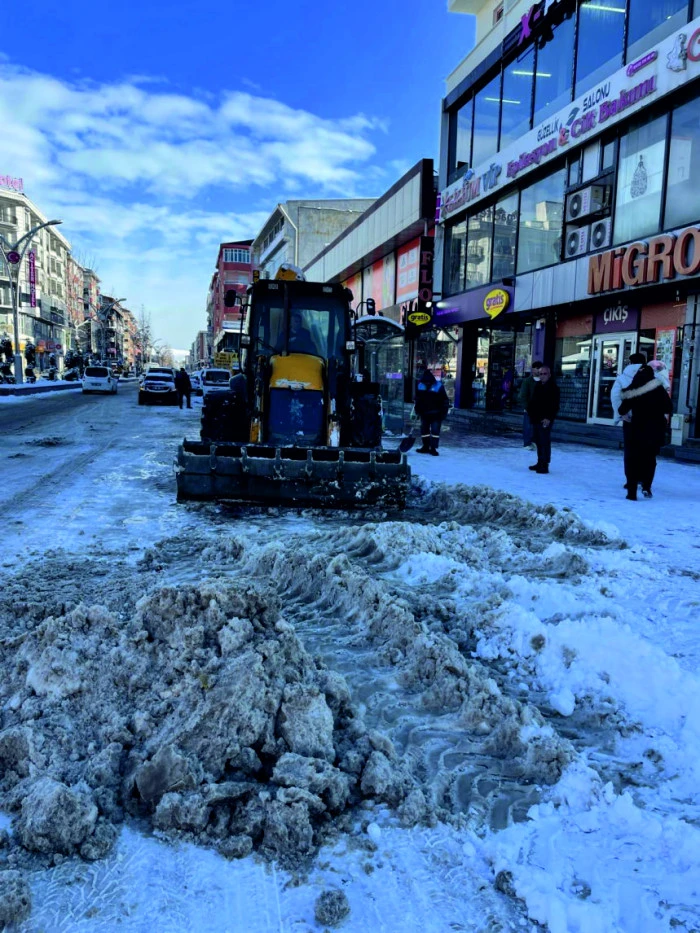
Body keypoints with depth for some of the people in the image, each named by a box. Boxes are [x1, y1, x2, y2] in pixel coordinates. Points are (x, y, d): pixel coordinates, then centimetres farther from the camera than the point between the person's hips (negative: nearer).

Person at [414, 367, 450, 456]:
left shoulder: (438, 386, -14)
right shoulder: (420, 386, -2)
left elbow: (445, 400, -8)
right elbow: (417, 399, 10)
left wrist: (444, 412, -10)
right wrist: (418, 411, 6)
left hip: (436, 414, -4)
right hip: (424, 413, 4)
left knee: (435, 430, -7)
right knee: (424, 429, 9)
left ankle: (433, 448, -4)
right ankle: (426, 447, 20)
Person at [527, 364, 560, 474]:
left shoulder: (553, 387, -9)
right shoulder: (537, 385, 16)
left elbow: (555, 406, -14)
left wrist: (549, 418, -21)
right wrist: (530, 409, 13)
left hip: (545, 420, -8)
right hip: (536, 418, 8)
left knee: (545, 442, -8)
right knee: (538, 441, 14)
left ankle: (544, 465, -6)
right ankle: (540, 463, 23)